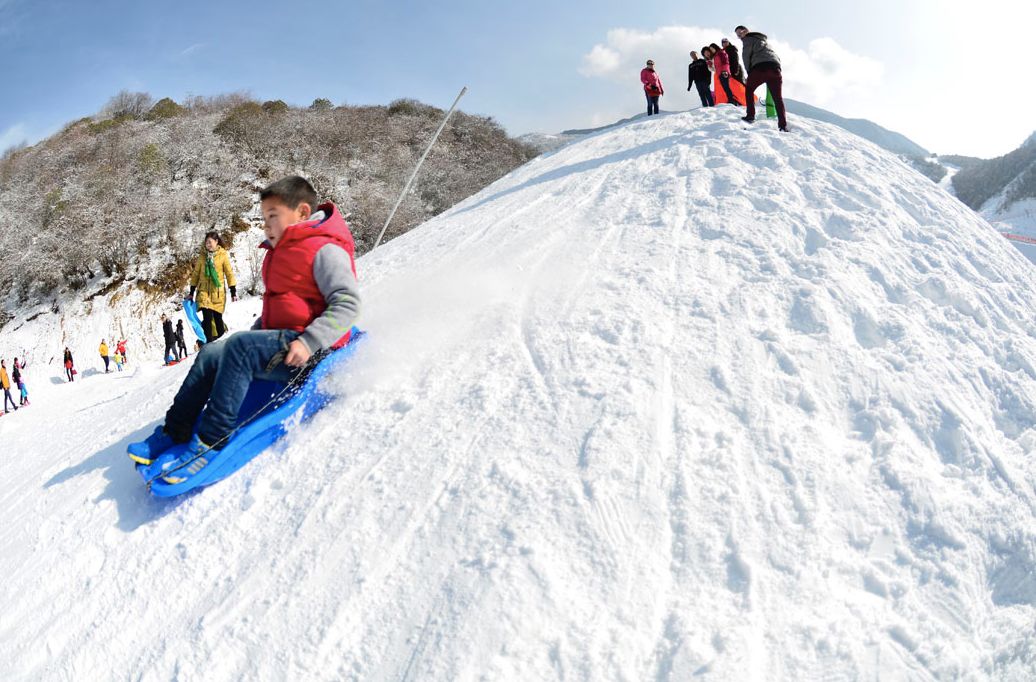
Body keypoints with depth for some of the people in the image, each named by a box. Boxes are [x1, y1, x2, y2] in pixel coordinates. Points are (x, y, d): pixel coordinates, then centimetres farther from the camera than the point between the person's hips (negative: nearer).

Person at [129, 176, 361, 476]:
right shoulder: (280, 253, 21)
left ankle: (210, 442, -27)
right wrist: (255, 332, 16)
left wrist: (308, 342, -30)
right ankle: (173, 434, 3)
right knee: (211, 353, -3)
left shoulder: (325, 250, -11)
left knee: (240, 346, -29)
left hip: (312, 350, -10)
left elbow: (347, 302, -22)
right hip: (279, 341, 10)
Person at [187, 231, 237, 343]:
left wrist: (233, 292, -2)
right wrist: (191, 293, 11)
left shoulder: (223, 255, 1)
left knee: (218, 318, 4)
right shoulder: (202, 256, 6)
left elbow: (229, 273, 2)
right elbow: (195, 274, 12)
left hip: (218, 291, -1)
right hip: (204, 290, 1)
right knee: (207, 317, -10)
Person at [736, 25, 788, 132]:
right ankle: (783, 125, -7)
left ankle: (750, 116, 6)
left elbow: (746, 56, 3)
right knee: (777, 97, 2)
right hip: (775, 67, 6)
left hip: (760, 67, -6)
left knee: (748, 90, 17)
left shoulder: (748, 39, 15)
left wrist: (749, 72, 9)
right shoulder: (763, 40, 36)